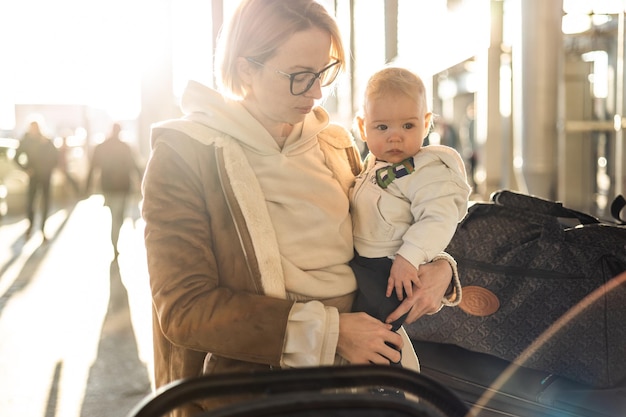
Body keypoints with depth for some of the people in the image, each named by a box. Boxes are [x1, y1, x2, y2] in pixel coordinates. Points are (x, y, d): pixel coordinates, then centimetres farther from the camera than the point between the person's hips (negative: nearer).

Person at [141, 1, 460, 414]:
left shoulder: (335, 144, 11)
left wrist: (438, 267, 1)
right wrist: (327, 330, -17)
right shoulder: (184, 153, -6)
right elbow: (184, 308, -13)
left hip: (354, 361, 5)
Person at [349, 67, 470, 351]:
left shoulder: (428, 172, -18)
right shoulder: (374, 163, 9)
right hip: (357, 262, 9)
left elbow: (439, 219, -28)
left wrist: (409, 257, -34)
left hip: (393, 270, -9)